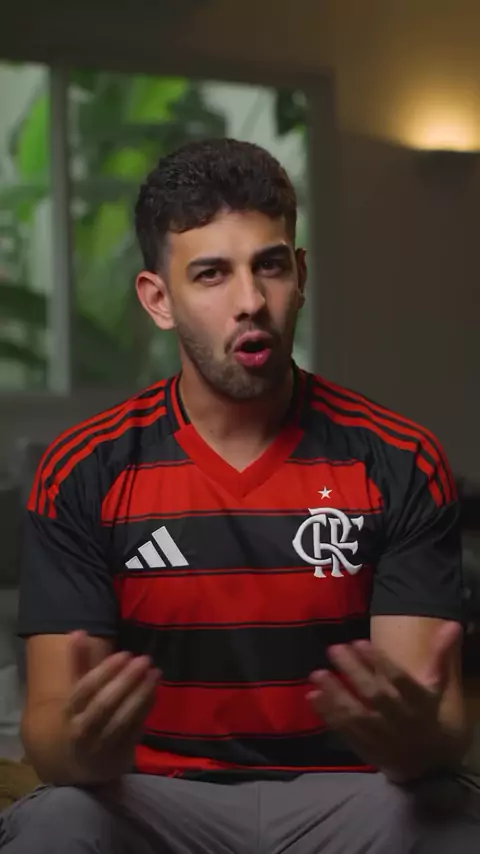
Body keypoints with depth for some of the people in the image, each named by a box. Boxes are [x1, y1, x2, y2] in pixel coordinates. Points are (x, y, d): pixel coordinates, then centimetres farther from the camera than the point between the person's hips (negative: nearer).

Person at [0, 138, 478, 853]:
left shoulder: (400, 463, -4)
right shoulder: (82, 473, -3)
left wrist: (414, 734, -33)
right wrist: (82, 747, -32)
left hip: (348, 795, 1)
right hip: (157, 796, 0)